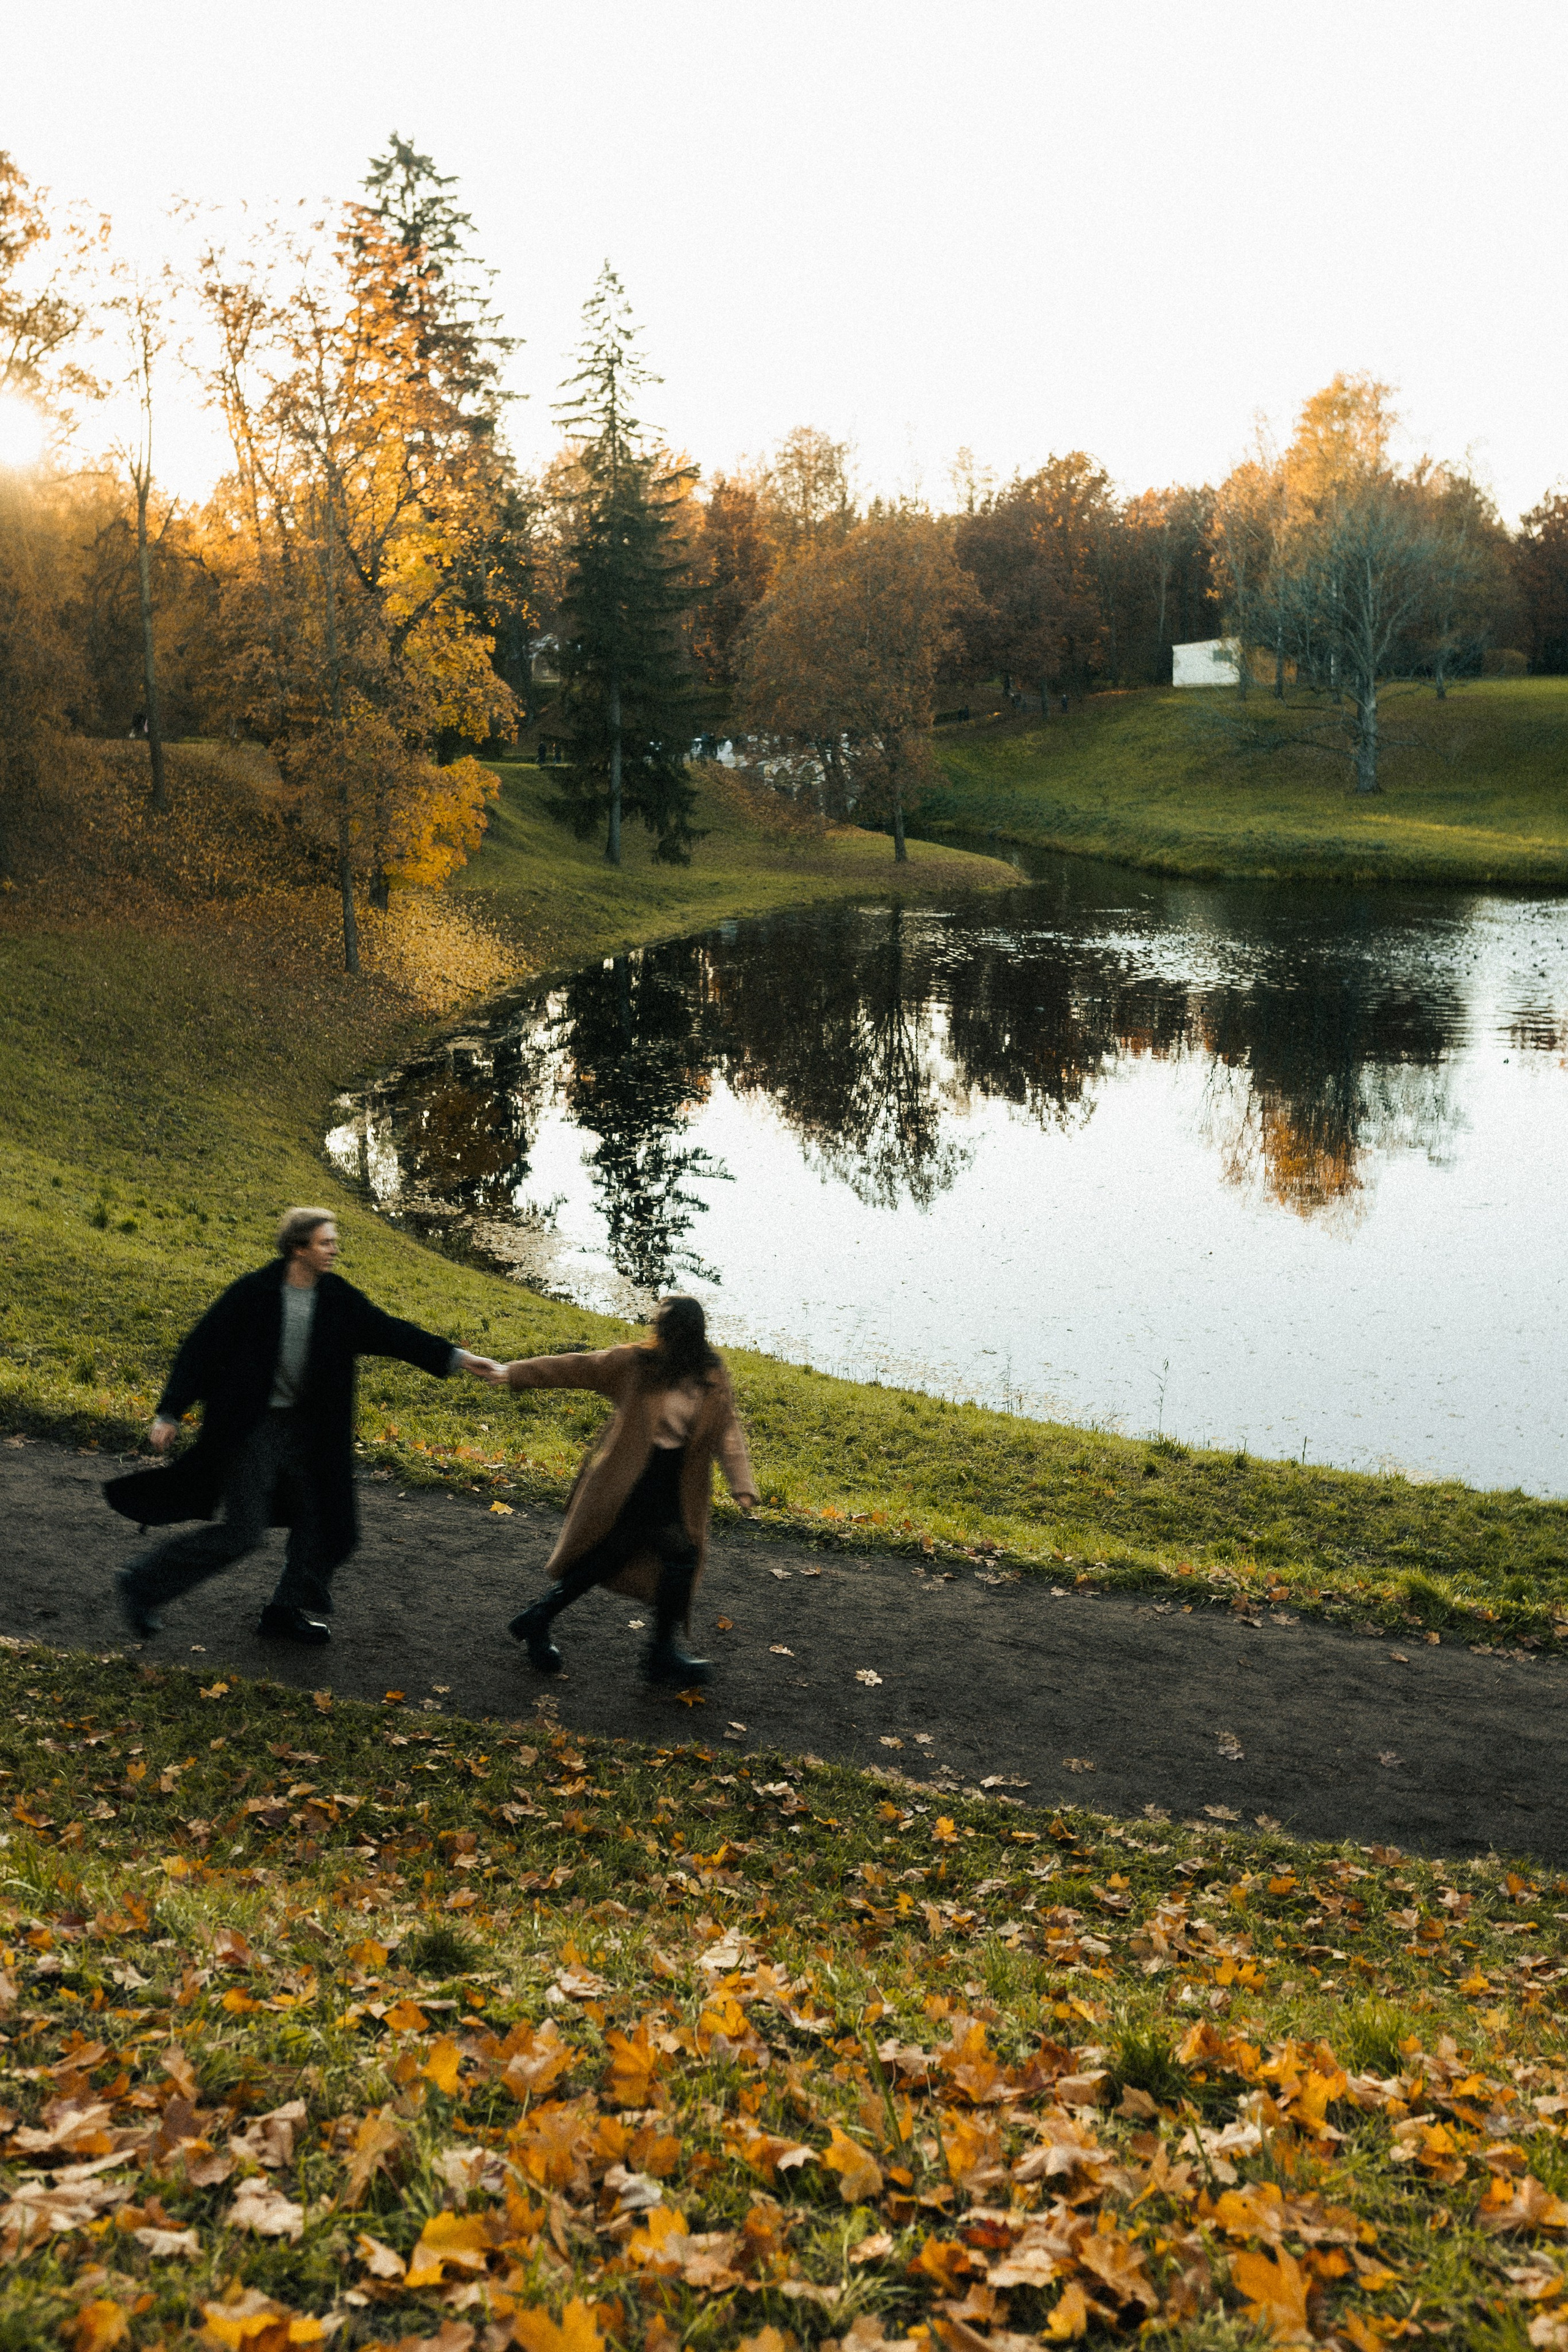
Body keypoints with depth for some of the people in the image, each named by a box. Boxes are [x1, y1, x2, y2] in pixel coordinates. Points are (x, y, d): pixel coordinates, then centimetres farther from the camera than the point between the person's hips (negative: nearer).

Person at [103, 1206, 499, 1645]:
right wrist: (170, 1414, -13)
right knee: (243, 1531, -10)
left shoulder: (339, 1298, -1)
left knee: (320, 1522, 9)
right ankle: (144, 1584, 6)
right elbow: (201, 1349, -11)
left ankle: (289, 1614, 26)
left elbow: (389, 1332, -4)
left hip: (303, 1428, 6)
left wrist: (456, 1357, -13)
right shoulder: (252, 1293, -15)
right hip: (250, 1427, -6)